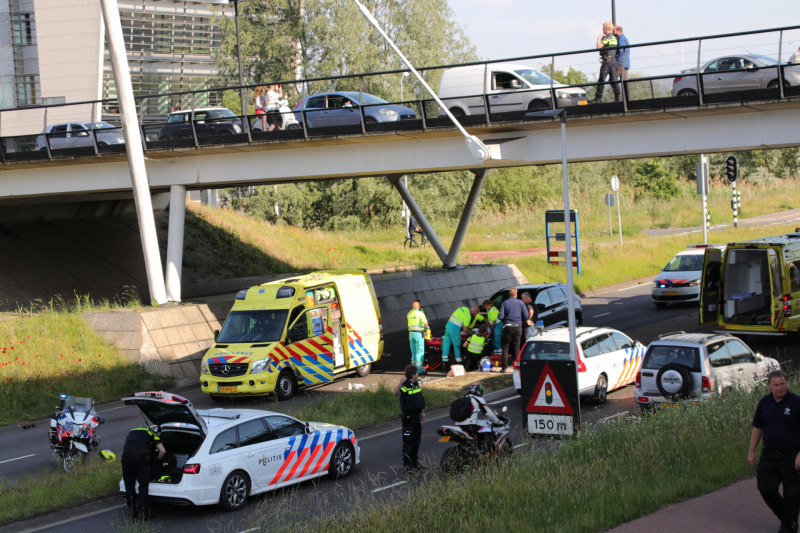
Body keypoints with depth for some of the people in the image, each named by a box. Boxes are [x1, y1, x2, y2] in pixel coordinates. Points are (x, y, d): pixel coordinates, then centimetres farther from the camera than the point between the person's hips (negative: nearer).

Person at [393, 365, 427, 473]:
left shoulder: (416, 384, 8)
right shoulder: (405, 386, -18)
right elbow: (395, 393, -38)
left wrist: (422, 412, 23)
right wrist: (400, 383, -51)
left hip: (417, 416, 8)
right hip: (408, 418, -8)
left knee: (416, 441, 17)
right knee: (408, 442, -3)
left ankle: (415, 463, 29)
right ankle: (407, 465, 3)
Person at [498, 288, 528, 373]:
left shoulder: (505, 303, -2)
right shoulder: (520, 303, 1)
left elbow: (500, 316, -7)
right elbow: (526, 315, -2)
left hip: (508, 327, -1)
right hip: (518, 327, 1)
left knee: (505, 347, 5)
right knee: (516, 347, 8)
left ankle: (505, 367, -1)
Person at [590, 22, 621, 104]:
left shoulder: (607, 37, -11)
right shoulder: (614, 38, 16)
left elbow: (599, 46, -21)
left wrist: (599, 37, -5)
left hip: (607, 61, -8)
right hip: (614, 61, 8)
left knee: (601, 80, -5)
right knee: (614, 80, 6)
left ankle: (597, 99, -4)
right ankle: (617, 98, 0)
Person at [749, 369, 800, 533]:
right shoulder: (764, 402, 6)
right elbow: (757, 427, 14)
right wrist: (751, 451, 11)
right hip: (769, 455, 5)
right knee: (766, 489, 4)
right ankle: (785, 518, 27)